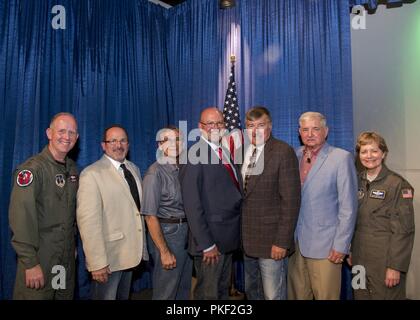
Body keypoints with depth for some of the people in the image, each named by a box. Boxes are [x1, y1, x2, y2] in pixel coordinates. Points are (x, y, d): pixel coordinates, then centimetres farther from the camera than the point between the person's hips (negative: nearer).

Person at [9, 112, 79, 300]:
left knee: (66, 295, 18)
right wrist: (30, 263, -21)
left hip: (67, 256, 7)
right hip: (40, 256, -6)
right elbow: (21, 218, -20)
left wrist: (73, 245, 11)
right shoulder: (32, 168, -15)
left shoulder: (73, 169, 6)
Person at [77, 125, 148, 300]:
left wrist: (142, 247, 10)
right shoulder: (92, 174, -15)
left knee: (124, 296, 21)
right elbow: (88, 221, -20)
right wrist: (97, 262, -22)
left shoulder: (134, 169, 9)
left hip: (131, 253, 7)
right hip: (108, 257, -7)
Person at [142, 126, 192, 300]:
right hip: (167, 233, -7)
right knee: (166, 292, 7)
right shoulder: (155, 173, -14)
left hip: (186, 232, 7)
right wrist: (164, 252, -18)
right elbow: (150, 216, -17)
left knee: (184, 289, 20)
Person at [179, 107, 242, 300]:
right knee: (208, 293, 9)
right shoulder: (194, 156, -16)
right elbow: (192, 205, -19)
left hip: (228, 237, 8)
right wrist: (206, 244, -19)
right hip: (210, 239, -7)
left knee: (223, 290, 22)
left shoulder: (225, 152, 10)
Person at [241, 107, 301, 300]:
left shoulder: (283, 152, -12)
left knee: (273, 296, 6)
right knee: (250, 291, 21)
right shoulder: (242, 152, 8)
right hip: (246, 239, 6)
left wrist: (282, 241, -17)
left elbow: (291, 200, -15)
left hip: (271, 241, -6)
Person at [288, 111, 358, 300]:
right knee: (297, 294, 15)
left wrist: (341, 245, -11)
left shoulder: (341, 158, -7)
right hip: (295, 242, 4)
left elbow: (348, 206, -8)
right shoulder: (294, 156, 6)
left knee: (325, 295, 7)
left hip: (324, 245, -4)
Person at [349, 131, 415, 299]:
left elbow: (404, 230, -13)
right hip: (360, 259, 5)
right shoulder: (357, 182, 5)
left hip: (384, 260, -5)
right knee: (360, 295, 15)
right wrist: (350, 251, 9)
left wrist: (395, 266, -15)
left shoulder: (398, 184, -11)